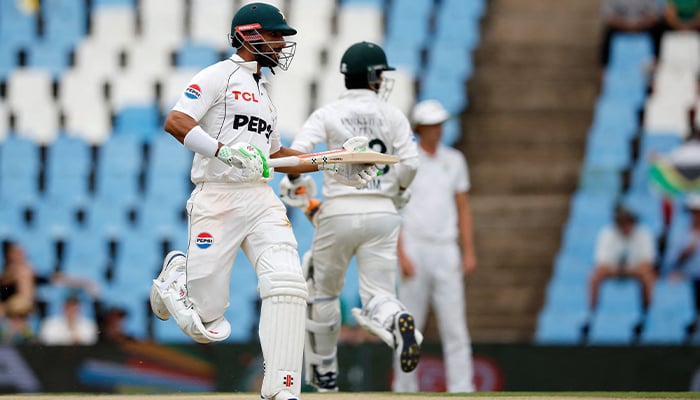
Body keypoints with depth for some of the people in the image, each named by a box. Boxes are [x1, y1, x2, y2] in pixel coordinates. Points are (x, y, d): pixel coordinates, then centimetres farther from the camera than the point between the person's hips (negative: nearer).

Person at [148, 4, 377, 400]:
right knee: (208, 320, -5)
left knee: (287, 284, -17)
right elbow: (176, 121, -16)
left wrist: (332, 165, 22)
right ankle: (178, 272, 29)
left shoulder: (263, 91, 24)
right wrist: (222, 150, -29)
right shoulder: (219, 76, -2)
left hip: (262, 201, 7)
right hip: (217, 199, -7)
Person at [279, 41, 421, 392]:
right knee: (378, 295, 1)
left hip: (338, 213, 0)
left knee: (323, 293, 18)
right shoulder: (393, 116, 4)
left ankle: (324, 374, 25)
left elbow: (295, 154, -12)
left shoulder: (327, 114, 1)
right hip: (381, 214, 1)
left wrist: (294, 185, 7)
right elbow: (409, 163, -5)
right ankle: (397, 322, -36)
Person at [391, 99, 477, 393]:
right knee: (410, 324, 1)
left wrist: (469, 252, 6)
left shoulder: (454, 160, 11)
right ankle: (405, 389, 9)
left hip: (446, 251, 3)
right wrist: (401, 256, -13)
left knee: (455, 324, -5)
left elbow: (463, 209, 15)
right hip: (414, 250, -3)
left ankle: (461, 390, -7)